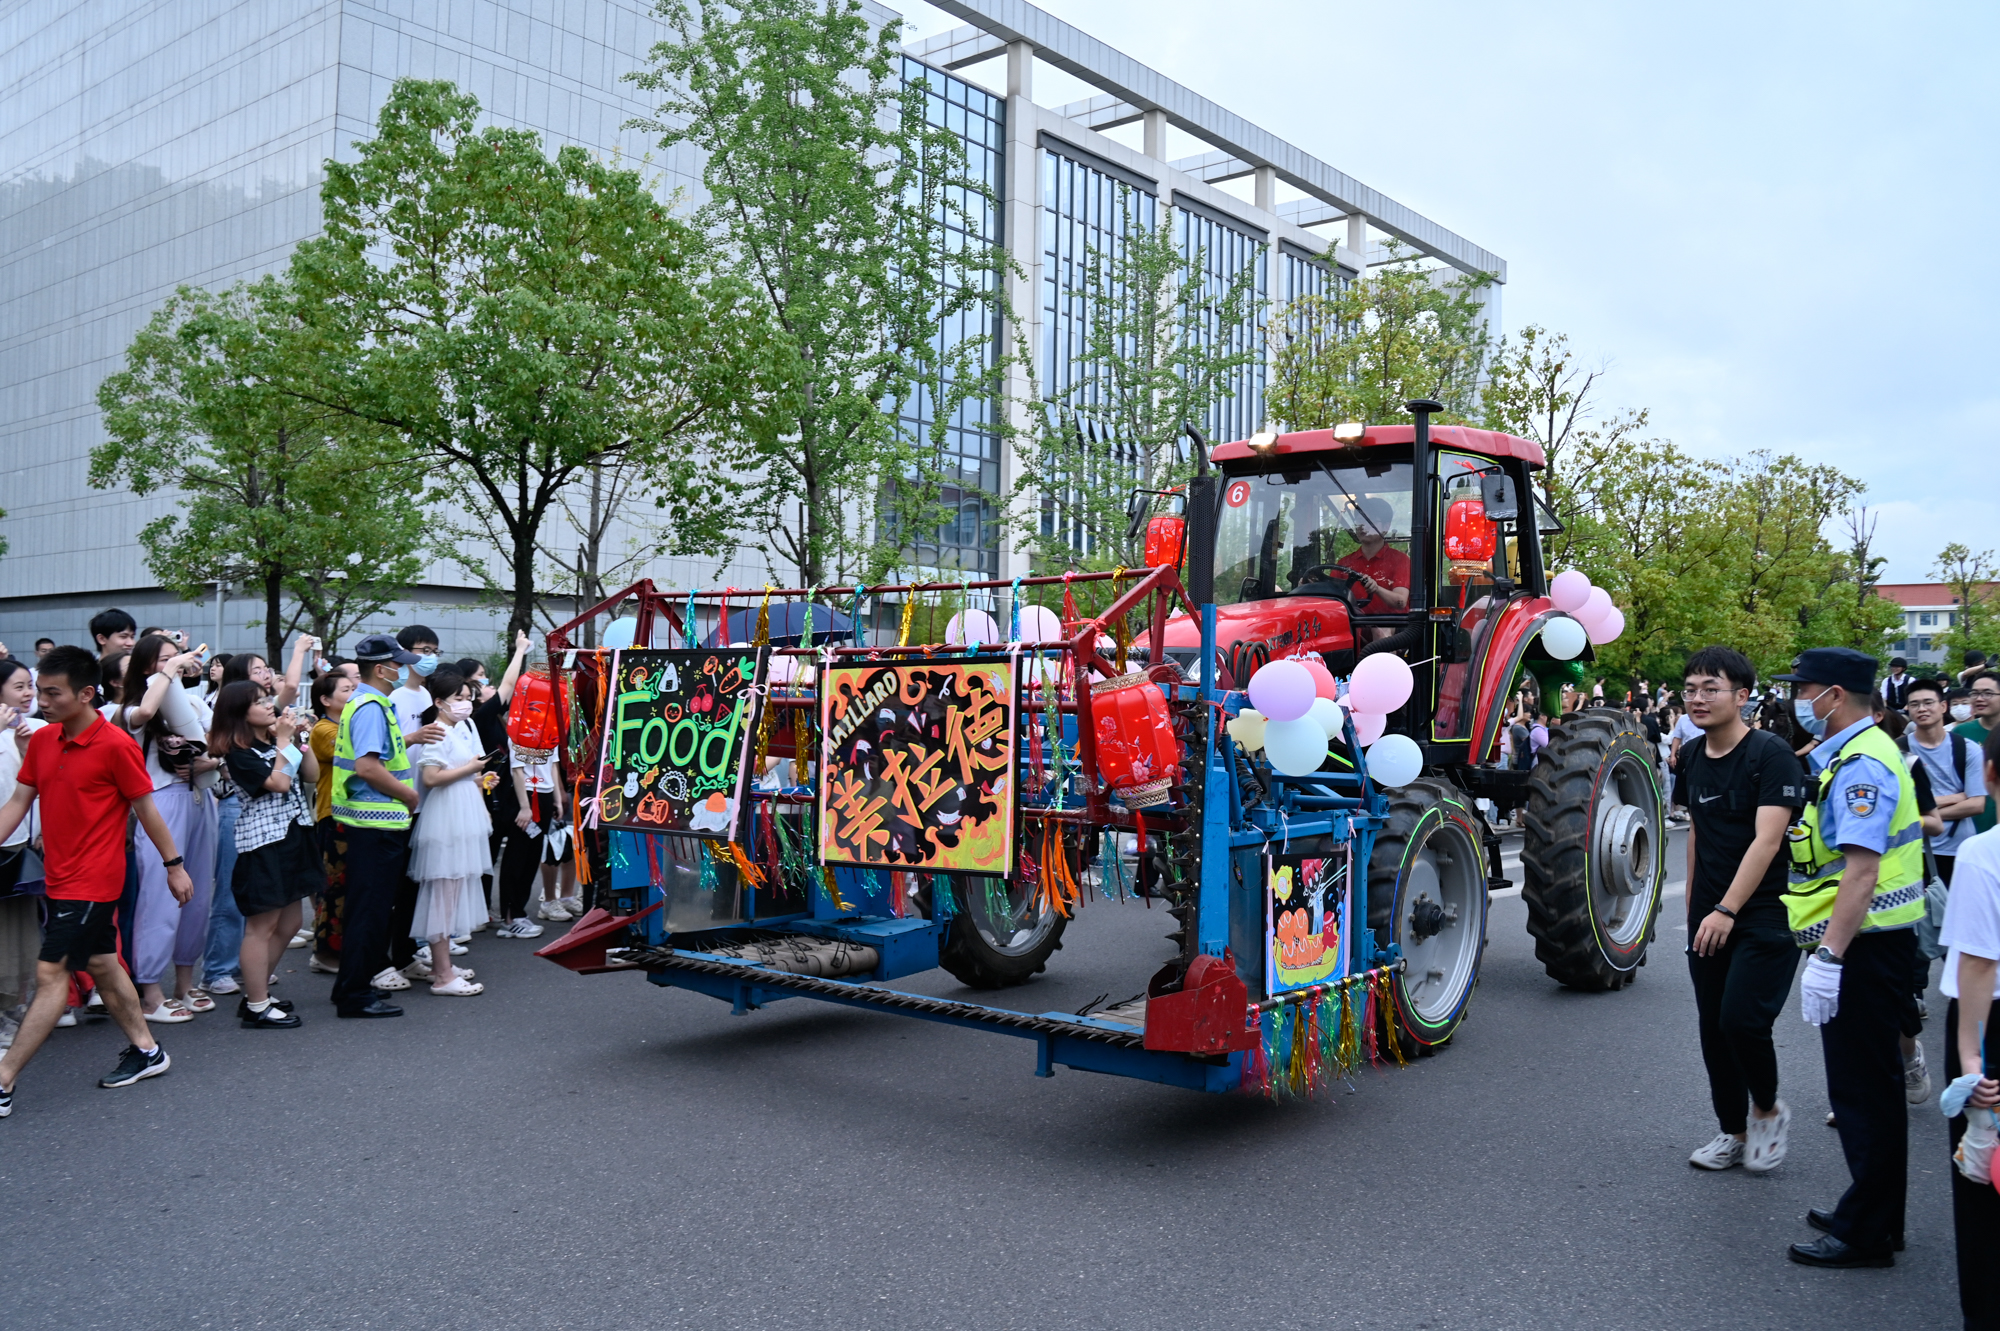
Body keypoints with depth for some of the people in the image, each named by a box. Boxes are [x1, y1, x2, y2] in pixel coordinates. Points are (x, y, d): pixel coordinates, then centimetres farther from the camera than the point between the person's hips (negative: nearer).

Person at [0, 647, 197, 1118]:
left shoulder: (115, 745, -15)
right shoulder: (42, 741, 5)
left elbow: (145, 808, -9)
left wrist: (175, 865, -3)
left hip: (91, 881, -8)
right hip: (61, 876, 8)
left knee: (50, 974, -6)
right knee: (102, 964, 16)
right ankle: (146, 1051, 28)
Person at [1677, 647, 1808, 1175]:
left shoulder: (1770, 754, -14)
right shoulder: (1692, 757, 7)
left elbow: (1766, 840, -22)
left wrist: (1727, 910, -27)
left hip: (1763, 913, -7)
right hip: (1708, 916, 7)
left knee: (1742, 1020, -15)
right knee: (1713, 1027, 9)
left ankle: (1768, 1110, 12)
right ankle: (1733, 1132, 23)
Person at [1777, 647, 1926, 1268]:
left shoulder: (1861, 763, -20)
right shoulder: (1853, 754, 14)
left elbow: (1862, 869, -28)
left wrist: (1829, 956, -30)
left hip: (1863, 945, -11)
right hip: (1868, 943, 11)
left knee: (1862, 1089, -1)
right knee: (1871, 1083, 19)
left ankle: (1867, 1234, 10)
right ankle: (1874, 1214, 32)